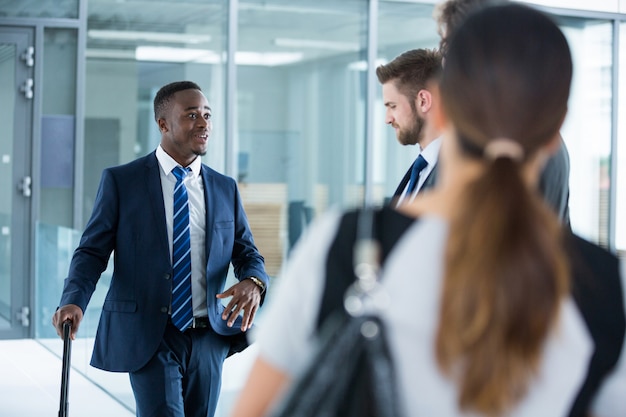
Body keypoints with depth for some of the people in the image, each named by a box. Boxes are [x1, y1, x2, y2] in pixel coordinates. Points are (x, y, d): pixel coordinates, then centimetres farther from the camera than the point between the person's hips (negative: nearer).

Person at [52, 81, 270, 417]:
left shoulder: (225, 188, 10)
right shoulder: (121, 181, -1)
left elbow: (247, 253, 10)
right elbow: (92, 251, -3)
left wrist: (254, 283, -15)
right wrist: (73, 301, -22)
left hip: (209, 339, 4)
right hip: (148, 337, -4)